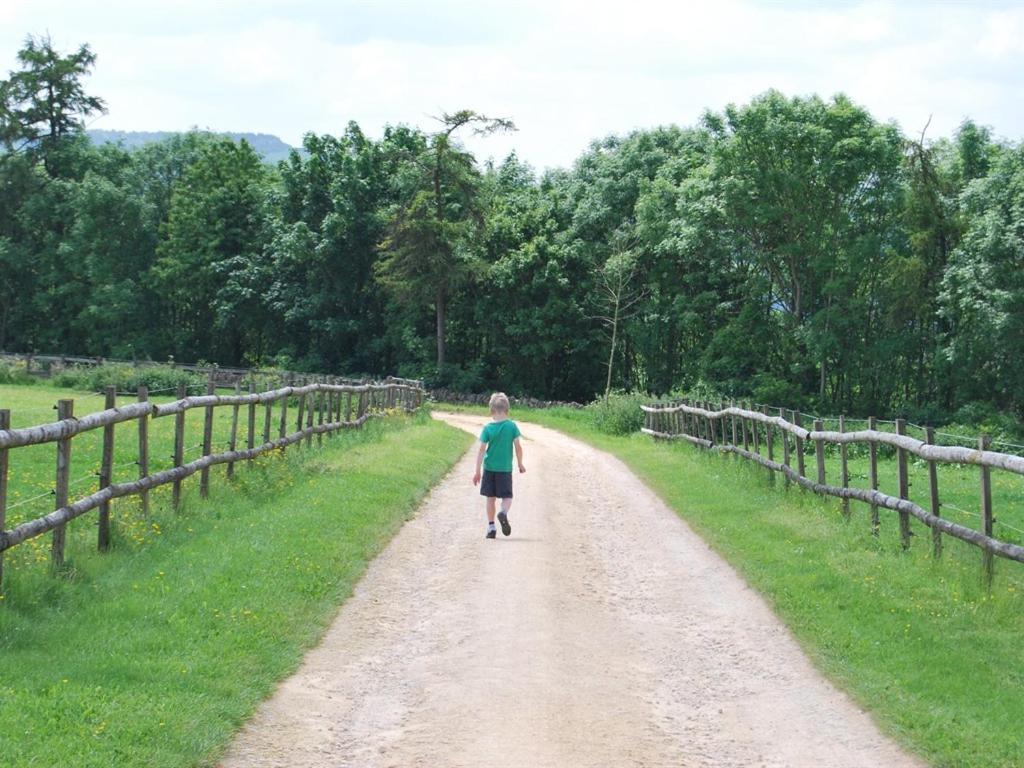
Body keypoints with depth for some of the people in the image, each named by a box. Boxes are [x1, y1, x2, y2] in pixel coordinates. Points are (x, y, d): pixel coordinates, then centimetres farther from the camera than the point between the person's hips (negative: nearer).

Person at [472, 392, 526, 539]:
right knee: (507, 497, 7)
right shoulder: (512, 426, -6)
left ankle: (491, 527, 10)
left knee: (491, 498, 11)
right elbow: (518, 447, -4)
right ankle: (503, 513, -25)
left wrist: (477, 471, -3)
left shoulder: (488, 428, -5)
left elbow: (481, 450, -7)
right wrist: (520, 464, 11)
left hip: (489, 467, 1)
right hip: (505, 468, -1)